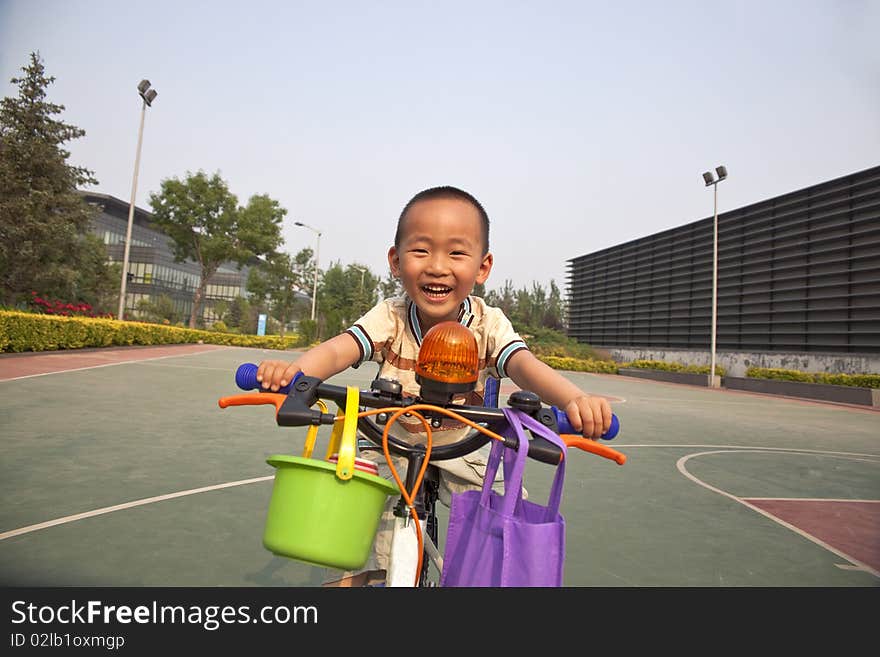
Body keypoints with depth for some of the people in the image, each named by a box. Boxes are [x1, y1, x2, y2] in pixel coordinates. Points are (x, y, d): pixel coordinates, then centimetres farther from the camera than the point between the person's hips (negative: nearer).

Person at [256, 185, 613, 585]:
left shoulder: (488, 324, -19)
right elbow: (339, 348, -33)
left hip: (459, 452, 0)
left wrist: (575, 399, -55)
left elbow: (524, 364, -34)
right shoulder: (389, 318, -19)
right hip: (388, 444, 0)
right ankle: (352, 574, 13)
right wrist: (295, 370, -55)